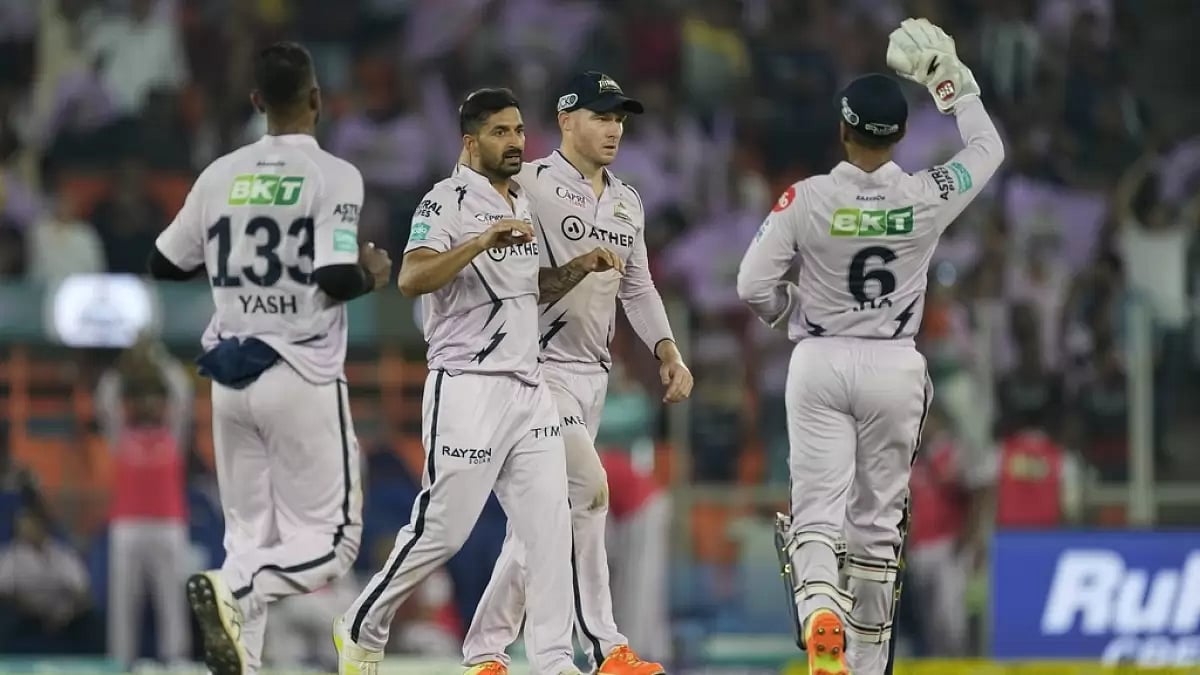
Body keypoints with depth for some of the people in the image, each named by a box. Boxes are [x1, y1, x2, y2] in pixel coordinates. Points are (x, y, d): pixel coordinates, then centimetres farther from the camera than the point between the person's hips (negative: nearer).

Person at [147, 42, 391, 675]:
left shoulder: (221, 175, 6)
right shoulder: (333, 176, -9)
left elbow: (164, 264, 14)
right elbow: (336, 280, -19)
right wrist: (372, 273, 2)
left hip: (230, 379, 5)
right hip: (302, 378, -5)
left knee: (249, 538, 12)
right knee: (331, 540, 0)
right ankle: (235, 592, -25)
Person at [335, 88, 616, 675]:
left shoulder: (522, 206, 17)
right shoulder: (449, 201, -9)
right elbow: (411, 279, -23)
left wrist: (578, 268, 11)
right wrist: (482, 241, -32)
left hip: (528, 386, 7)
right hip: (467, 389, -7)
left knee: (550, 527, -1)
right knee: (441, 531, -3)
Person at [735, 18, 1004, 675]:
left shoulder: (807, 199, -13)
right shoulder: (927, 199, -9)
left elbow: (754, 285, -10)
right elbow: (987, 150, 10)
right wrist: (950, 78, 16)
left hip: (820, 362, -1)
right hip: (895, 367, 2)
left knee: (817, 509, -1)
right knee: (878, 518, 12)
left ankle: (820, 613, -30)